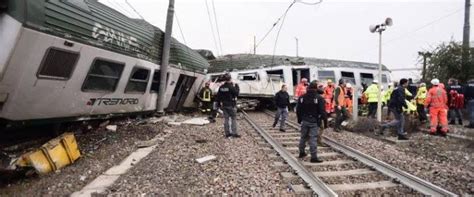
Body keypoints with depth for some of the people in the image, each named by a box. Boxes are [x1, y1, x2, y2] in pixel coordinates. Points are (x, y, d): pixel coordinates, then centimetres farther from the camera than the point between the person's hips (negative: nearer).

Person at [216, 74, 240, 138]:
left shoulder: (221, 87, 5)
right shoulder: (231, 87, -15)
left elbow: (218, 96, 7)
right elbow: (236, 93, -11)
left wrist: (220, 104, 16)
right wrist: (236, 87, 1)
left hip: (224, 105, 6)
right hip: (231, 105, -6)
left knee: (226, 119, 10)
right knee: (233, 119, 3)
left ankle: (227, 133, 16)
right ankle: (234, 133, 4)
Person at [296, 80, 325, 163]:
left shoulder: (302, 97, 3)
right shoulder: (319, 98, -9)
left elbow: (298, 110, 7)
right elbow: (322, 111, -11)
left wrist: (300, 120, 16)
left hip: (304, 121, 4)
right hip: (314, 122, -4)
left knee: (303, 137, 16)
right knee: (313, 138, -4)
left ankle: (301, 152, 28)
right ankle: (314, 157, -2)